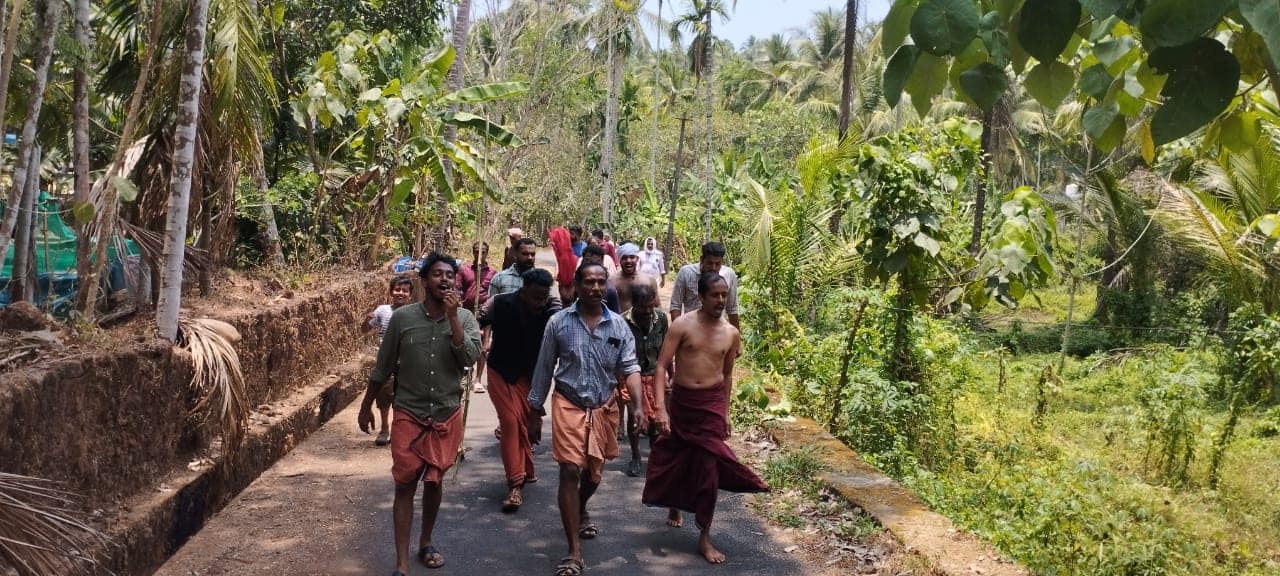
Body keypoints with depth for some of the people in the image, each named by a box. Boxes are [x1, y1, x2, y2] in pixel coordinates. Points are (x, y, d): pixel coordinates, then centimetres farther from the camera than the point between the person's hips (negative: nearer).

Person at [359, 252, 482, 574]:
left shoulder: (465, 318, -5)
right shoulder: (403, 317, -7)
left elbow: (470, 358, -21)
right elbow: (383, 367, 2)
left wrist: (452, 315, -23)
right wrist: (366, 406, 9)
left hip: (447, 415, 1)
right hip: (408, 415, -1)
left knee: (434, 482, 15)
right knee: (405, 485, -1)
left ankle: (425, 544, 35)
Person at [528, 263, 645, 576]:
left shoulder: (619, 325, -2)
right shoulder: (559, 322, -6)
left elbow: (630, 367, -6)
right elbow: (544, 369, 1)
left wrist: (637, 406, -22)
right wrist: (535, 411, 4)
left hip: (604, 408, 3)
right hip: (569, 405, -2)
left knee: (594, 471, 17)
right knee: (570, 471, -11)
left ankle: (581, 512, 50)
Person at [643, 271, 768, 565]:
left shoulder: (731, 333, 2)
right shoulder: (682, 325, -9)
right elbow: (662, 366, -12)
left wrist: (725, 413, 15)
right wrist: (660, 408, -21)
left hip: (712, 404, 1)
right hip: (680, 400, -1)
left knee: (708, 467, -2)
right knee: (675, 459, 15)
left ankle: (704, 537, 7)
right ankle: (674, 506, 45)